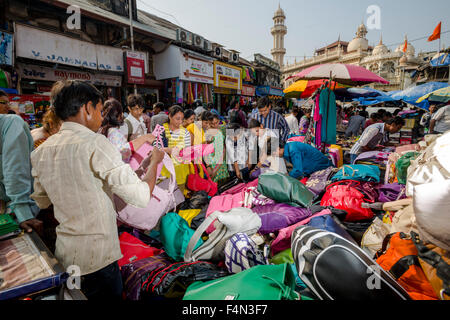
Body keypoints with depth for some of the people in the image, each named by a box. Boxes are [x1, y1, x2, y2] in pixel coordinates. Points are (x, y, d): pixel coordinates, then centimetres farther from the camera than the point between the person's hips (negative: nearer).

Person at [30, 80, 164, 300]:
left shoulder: (41, 151, 1)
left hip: (63, 255, 7)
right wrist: (154, 161, -8)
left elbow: (41, 202, 16)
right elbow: (141, 197, -23)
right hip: (97, 259, -6)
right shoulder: (95, 144, -21)